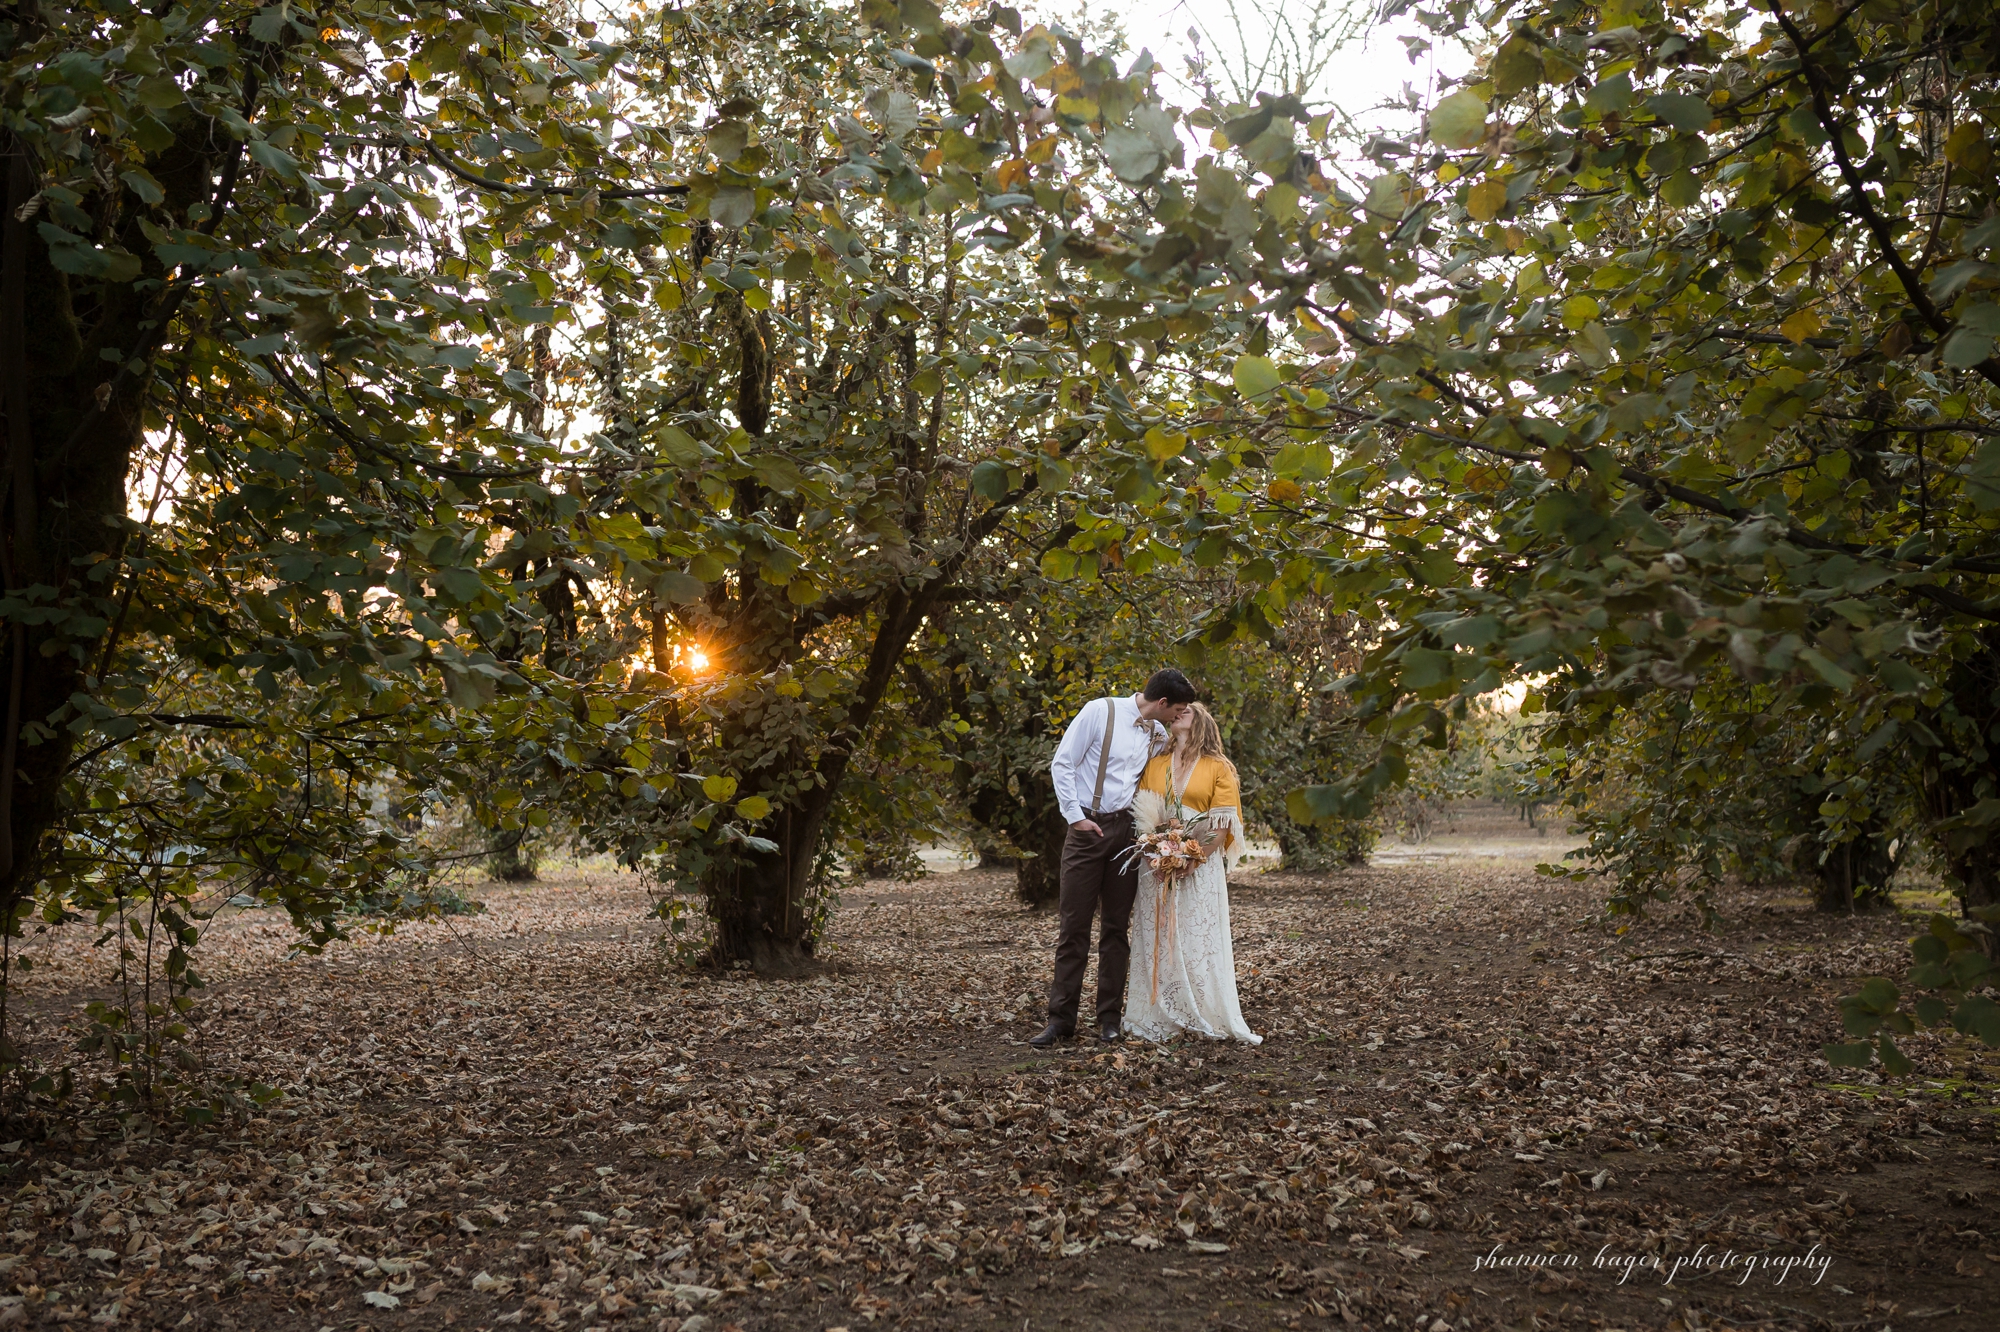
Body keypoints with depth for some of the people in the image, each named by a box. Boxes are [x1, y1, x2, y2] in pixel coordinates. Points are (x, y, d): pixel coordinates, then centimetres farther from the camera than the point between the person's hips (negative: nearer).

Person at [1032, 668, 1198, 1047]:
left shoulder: (1160, 735, 9)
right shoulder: (1100, 712, -8)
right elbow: (1062, 764, -7)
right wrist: (1075, 817, -10)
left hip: (1127, 830, 5)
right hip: (1088, 828, -4)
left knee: (1117, 926, 8)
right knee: (1074, 925, -2)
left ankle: (1110, 1017, 16)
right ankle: (1061, 1019, 5)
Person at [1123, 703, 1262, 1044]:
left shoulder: (1218, 768, 5)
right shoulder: (1155, 765, 16)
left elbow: (1222, 824, -3)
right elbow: (1140, 814, 13)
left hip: (1201, 867, -3)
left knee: (1200, 941, -4)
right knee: (1157, 941, 2)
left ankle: (1208, 1017, 1)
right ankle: (1160, 1018, 7)